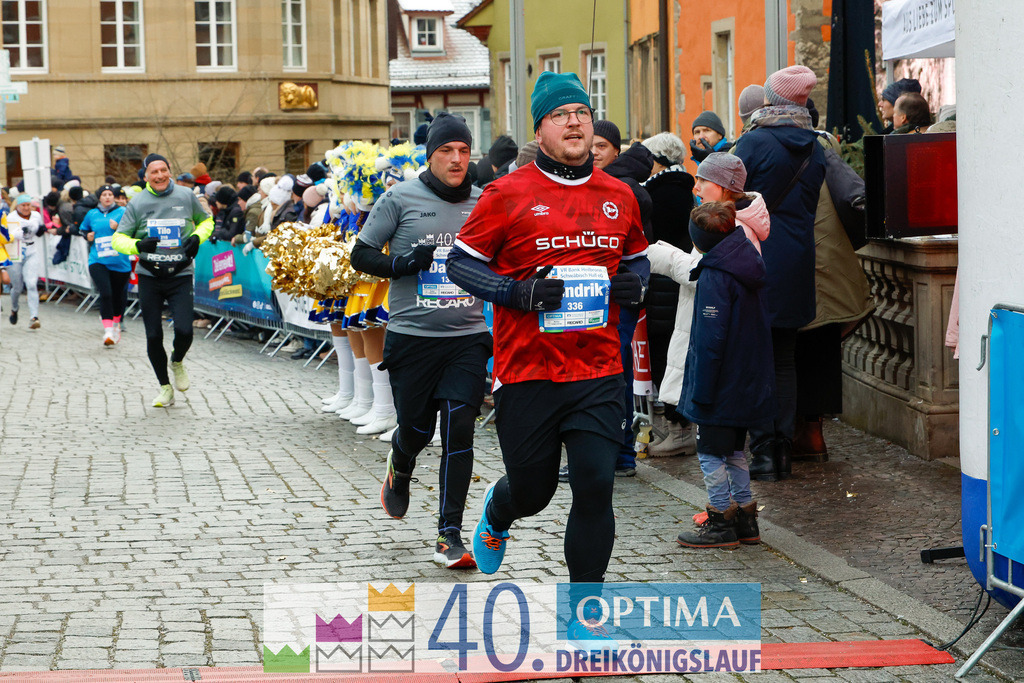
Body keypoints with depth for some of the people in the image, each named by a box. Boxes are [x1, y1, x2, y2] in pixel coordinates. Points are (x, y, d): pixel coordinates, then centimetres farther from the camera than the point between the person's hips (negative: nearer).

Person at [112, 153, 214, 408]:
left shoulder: (186, 196, 1)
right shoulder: (137, 203, -2)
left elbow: (206, 221, 18)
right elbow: (118, 239, 0)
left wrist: (197, 237, -4)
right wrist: (138, 245, -21)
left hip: (181, 275, 0)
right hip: (149, 277, 1)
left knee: (184, 330, -16)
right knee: (153, 336, 2)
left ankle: (177, 362, 20)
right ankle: (165, 387, 23)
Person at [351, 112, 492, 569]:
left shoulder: (483, 203, 8)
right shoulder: (400, 199, -1)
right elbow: (361, 255, 2)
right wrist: (402, 264, -14)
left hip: (469, 336, 2)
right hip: (412, 334, -2)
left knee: (459, 428, -9)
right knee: (416, 428, 6)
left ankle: (449, 535, -3)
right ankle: (399, 470, 44)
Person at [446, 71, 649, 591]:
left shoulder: (618, 197, 9)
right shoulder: (508, 194, -4)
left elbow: (637, 257, 25)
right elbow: (460, 262, 0)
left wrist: (634, 283, 1)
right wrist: (518, 292, -15)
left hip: (599, 374, 3)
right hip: (527, 373, -2)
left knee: (595, 487, -6)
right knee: (531, 492, 9)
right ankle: (497, 513, 48)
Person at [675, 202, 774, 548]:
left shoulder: (714, 275, -19)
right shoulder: (749, 264, 8)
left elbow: (710, 338, -21)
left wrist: (700, 389, -17)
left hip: (721, 386, -9)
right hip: (750, 383, 9)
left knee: (711, 453, 2)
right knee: (734, 451, 18)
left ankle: (722, 523, 6)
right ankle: (745, 519, 22)